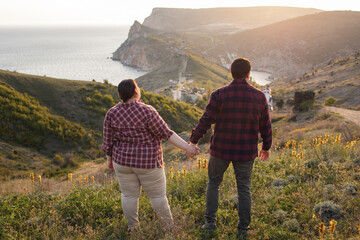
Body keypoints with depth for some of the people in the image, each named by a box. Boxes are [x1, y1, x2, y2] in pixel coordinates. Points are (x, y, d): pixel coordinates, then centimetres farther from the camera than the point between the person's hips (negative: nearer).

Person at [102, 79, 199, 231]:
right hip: (147, 162, -3)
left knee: (129, 194, 18)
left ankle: (132, 227, 29)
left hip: (123, 161, 4)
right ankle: (170, 225, 28)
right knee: (157, 194, 12)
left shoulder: (112, 113, -7)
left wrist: (109, 160, 12)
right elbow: (166, 133, -20)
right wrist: (187, 147, -18)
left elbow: (108, 141, -2)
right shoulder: (147, 111, -20)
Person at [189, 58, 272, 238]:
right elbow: (265, 126, 0)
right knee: (244, 189, 16)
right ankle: (243, 228, 21)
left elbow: (206, 121, -15)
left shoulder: (220, 95, -14)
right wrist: (266, 147, 14)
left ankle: (210, 222, 21)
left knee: (213, 183, 19)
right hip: (246, 152, 1)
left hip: (221, 149, -1)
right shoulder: (259, 97, -7)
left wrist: (193, 141, -5)